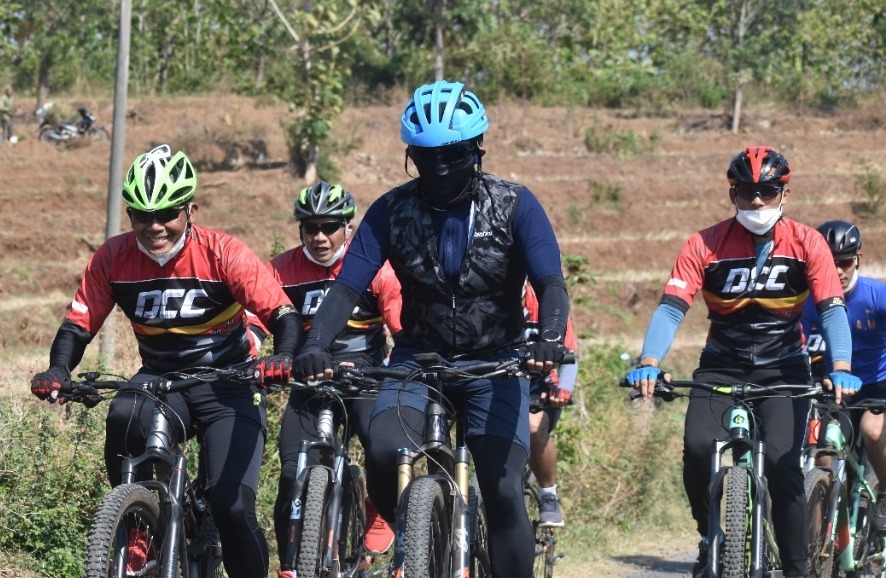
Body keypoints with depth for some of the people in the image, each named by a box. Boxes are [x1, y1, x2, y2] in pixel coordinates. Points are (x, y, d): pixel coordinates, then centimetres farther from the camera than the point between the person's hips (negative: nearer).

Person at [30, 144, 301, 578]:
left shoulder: (222, 253, -17)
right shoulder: (114, 258, -8)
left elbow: (282, 314, -23)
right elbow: (79, 325, -5)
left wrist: (284, 357, -45)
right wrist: (57, 371, -27)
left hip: (226, 385, -2)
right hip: (159, 379, 2)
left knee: (232, 507, -18)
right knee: (123, 418, -34)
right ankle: (140, 538, -14)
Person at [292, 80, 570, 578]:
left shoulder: (515, 206, -11)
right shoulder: (392, 211, -7)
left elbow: (551, 284, -19)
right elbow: (347, 287, -12)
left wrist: (551, 339, -40)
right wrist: (315, 346, -31)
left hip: (494, 363, -1)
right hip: (419, 358, 1)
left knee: (504, 493, -14)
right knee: (384, 453, -26)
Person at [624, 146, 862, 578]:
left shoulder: (806, 244, -9)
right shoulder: (706, 245, -10)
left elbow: (832, 310, -17)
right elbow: (671, 308, -19)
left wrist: (841, 369, -36)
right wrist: (648, 363, -37)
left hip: (783, 368, -1)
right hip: (721, 367, 1)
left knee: (782, 462, -21)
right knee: (697, 448, -24)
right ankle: (710, 538, 2)